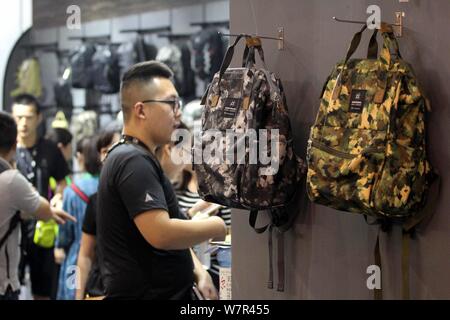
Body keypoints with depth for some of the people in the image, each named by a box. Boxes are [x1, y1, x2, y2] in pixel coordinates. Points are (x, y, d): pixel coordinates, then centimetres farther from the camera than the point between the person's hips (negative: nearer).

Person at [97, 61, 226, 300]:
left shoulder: (133, 157, 15)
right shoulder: (134, 161, -17)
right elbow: (161, 233, -27)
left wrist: (197, 271, 7)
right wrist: (216, 226, -13)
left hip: (164, 292, 10)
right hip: (145, 293, -10)